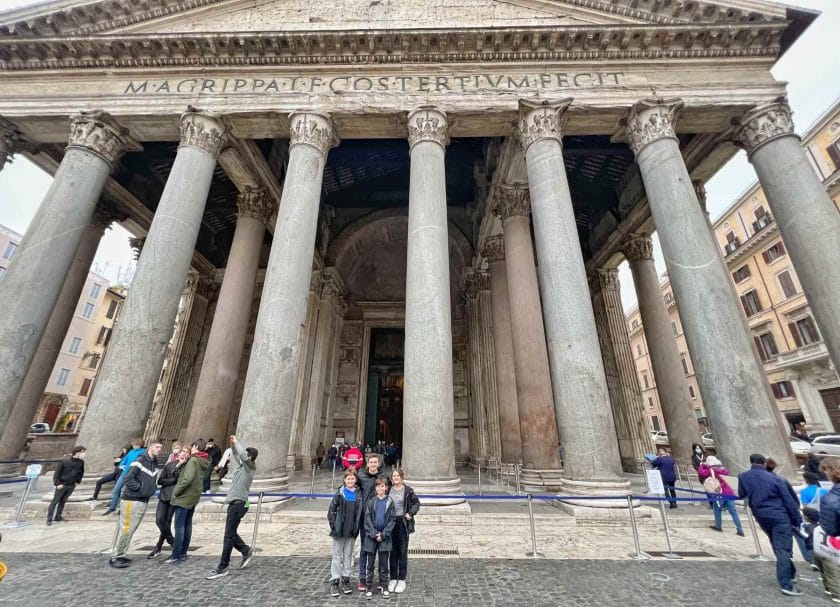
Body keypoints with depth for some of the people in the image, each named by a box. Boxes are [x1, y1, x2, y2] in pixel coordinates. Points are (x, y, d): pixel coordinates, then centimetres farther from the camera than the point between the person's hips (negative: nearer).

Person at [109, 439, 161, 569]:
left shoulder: (155, 463, 9)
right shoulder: (139, 461, -14)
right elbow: (127, 479, -18)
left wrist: (152, 489, 4)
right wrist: (140, 488, -15)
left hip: (144, 501, 8)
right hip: (131, 500, -7)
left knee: (132, 529, 12)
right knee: (126, 529, -3)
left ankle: (121, 555, 21)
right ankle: (115, 557, 8)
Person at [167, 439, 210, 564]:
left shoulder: (193, 460, -17)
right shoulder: (204, 462, 10)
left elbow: (187, 478, -26)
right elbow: (196, 478, 10)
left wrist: (176, 492, -15)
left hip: (184, 497, -8)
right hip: (193, 497, 8)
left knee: (179, 526, -1)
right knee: (187, 525, 14)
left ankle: (176, 556, 4)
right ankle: (183, 553, 21)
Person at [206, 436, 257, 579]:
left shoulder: (249, 466, -13)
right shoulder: (242, 465, 11)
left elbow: (243, 455, -33)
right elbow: (237, 456, 28)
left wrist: (236, 442, -22)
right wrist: (232, 445, 13)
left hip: (239, 503, -9)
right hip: (234, 503, 9)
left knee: (229, 536, -3)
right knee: (231, 534, 18)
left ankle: (222, 568, 6)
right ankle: (246, 551, 33)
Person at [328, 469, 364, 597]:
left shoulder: (359, 494, -1)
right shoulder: (340, 493, -7)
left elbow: (361, 512, 5)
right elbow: (331, 510, -5)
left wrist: (358, 527, 0)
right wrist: (333, 525, -10)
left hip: (352, 531, 2)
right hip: (339, 530, -2)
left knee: (348, 555, 13)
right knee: (337, 556, 6)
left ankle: (345, 580, 26)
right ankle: (334, 582, 17)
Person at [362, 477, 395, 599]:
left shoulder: (390, 502, -1)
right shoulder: (371, 501, -1)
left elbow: (392, 519, -3)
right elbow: (367, 518, -4)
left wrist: (383, 534, -11)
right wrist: (374, 534, -12)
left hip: (384, 536, 0)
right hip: (371, 536, 0)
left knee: (384, 564, 8)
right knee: (370, 564, 8)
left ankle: (384, 587, 22)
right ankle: (369, 587, 20)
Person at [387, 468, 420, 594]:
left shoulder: (408, 490, -5)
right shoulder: (388, 490, 1)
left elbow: (416, 503, 1)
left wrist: (411, 513, -11)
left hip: (403, 523, -2)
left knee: (402, 551, 6)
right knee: (393, 551, 11)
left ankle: (402, 580, 18)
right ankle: (393, 578, 24)